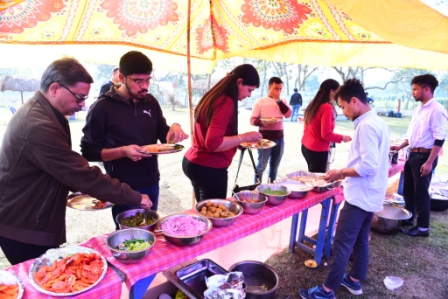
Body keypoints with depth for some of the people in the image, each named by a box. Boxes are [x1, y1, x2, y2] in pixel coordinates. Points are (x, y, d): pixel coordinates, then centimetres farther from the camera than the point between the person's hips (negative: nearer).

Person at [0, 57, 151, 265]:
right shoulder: (39, 126, -30)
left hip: (33, 222, 9)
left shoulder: (40, 112, 4)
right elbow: (83, 174, -29)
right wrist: (136, 198, -21)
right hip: (24, 230, -9)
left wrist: (85, 189, 6)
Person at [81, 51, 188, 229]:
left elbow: (162, 133, 14)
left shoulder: (150, 102, 4)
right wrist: (123, 151, -26)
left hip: (152, 185, 5)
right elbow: (88, 152, -10)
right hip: (124, 189, -5)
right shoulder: (102, 107, -12)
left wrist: (174, 129, -9)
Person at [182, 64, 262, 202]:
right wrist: (244, 137, -17)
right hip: (209, 169, -9)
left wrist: (239, 141, 12)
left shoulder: (213, 97, 8)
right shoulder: (226, 102, -19)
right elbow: (213, 143, -27)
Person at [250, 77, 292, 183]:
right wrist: (263, 122, -25)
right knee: (261, 165, 1)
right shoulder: (260, 102, -3)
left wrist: (279, 100, -8)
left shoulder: (282, 101, 12)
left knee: (274, 166, 12)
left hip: (279, 138, 5)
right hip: (265, 138, -4)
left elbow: (288, 114, -5)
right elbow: (253, 120, -5)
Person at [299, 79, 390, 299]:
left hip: (360, 196, -10)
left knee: (342, 245, -1)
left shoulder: (366, 125, -20)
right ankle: (354, 281, 35)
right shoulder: (378, 122, 11)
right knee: (361, 239, 20)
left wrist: (340, 172, -15)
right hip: (370, 195, 10)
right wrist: (346, 172, 11)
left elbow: (369, 165, -26)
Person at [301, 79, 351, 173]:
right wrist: (342, 138, -6)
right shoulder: (327, 107, -17)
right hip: (317, 150, -9)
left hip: (306, 146, 9)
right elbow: (326, 134, -19)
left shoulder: (314, 104, 7)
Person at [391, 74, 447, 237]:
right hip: (412, 154, 8)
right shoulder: (418, 109, 11)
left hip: (424, 156, -8)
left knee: (421, 193, 1)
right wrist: (400, 146, 13)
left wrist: (429, 162, -23)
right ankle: (408, 218, 33)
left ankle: (423, 227, 16)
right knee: (408, 190, 17)